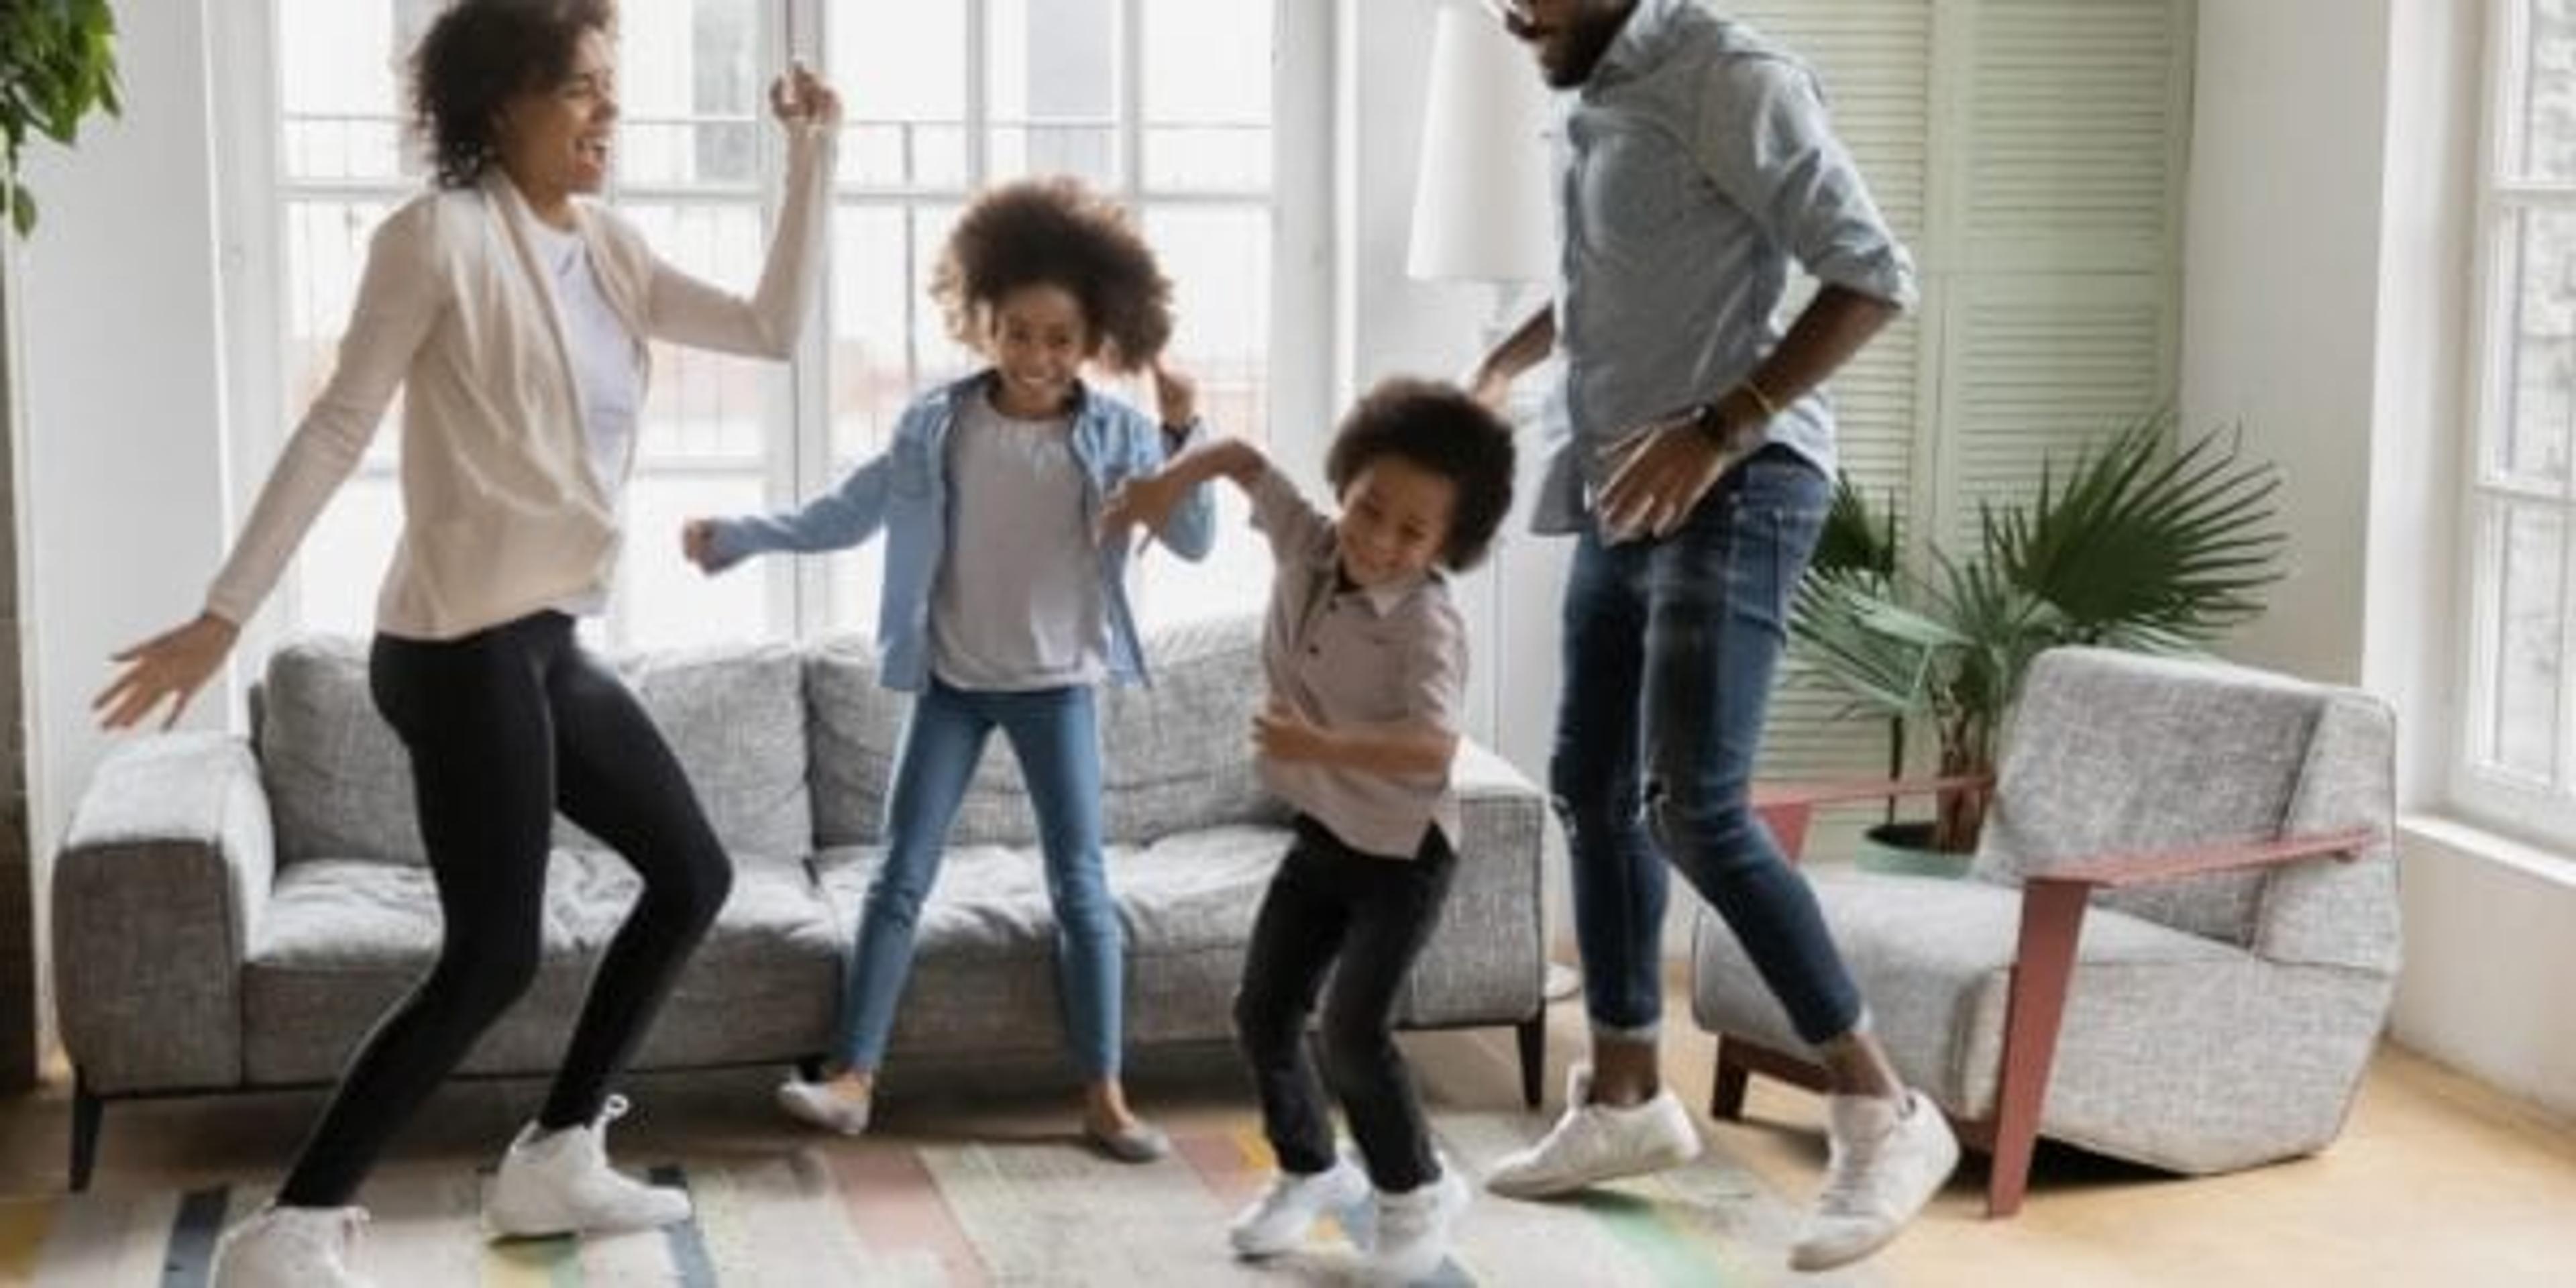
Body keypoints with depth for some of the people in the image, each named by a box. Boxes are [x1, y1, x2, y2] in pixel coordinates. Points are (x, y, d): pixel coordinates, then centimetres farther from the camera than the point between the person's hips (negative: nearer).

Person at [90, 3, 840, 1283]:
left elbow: (772, 328, 13)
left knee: (691, 875, 15)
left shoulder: (607, 250, 12)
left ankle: (553, 1160, 24)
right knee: (493, 957, -11)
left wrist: (811, 152, 9)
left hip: (551, 642, 9)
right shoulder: (443, 235, -10)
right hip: (463, 644, -9)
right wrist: (225, 612, -14)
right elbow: (337, 426, -12)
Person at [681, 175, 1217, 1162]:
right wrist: (733, 538, 3)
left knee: (1080, 886, 0)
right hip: (950, 680, 1)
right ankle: (852, 1078, 6)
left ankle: (1103, 1097, 6)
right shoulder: (936, 426, -4)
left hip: (1057, 685, -1)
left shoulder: (1116, 436, -7)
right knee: (900, 877, 1)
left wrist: (1183, 436, -25)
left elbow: (1194, 543, -13)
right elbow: (844, 516, 6)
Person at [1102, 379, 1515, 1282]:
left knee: (1352, 1031, -13)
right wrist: (1166, 486, -5)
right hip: (1323, 833, 7)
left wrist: (1320, 744, -48)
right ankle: (1310, 1170, 30)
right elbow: (1243, 459, 9)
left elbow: (1433, 744, -40)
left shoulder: (1428, 624, -26)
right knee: (1262, 1013, 8)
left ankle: (1417, 1190, 9)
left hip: (1403, 850, -7)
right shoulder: (1307, 546, -7)